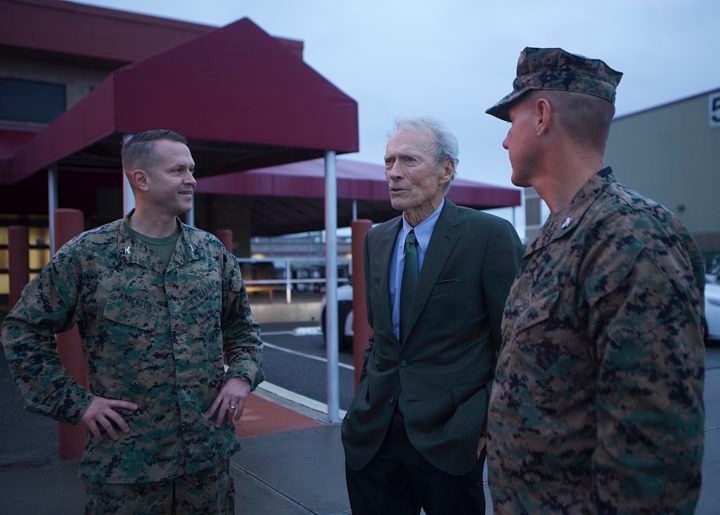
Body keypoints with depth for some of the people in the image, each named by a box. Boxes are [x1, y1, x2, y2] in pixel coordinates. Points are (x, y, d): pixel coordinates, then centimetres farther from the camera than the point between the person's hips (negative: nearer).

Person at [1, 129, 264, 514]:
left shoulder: (213, 252, 4)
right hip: (125, 464, -3)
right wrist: (74, 403, -6)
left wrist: (242, 375, -1)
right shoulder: (85, 255, -7)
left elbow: (242, 326, 16)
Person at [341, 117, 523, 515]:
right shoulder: (377, 239, 8)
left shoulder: (490, 236, -10)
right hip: (372, 433, 5)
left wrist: (493, 421, -10)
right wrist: (367, 396, 10)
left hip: (449, 434, -5)